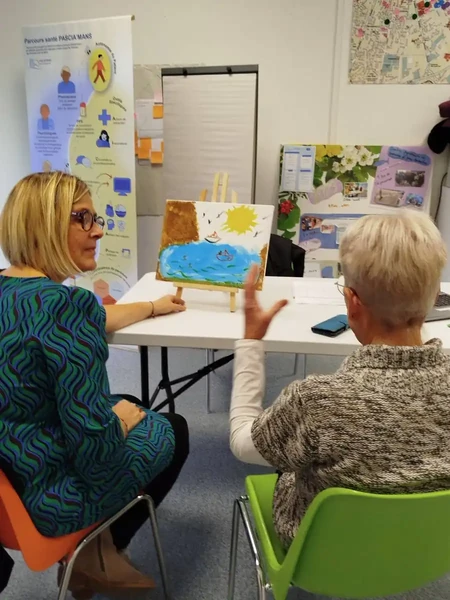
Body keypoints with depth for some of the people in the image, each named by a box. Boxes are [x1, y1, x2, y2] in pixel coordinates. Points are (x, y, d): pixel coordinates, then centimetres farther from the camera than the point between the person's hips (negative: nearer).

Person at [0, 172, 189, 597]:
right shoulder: (63, 303, -30)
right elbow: (95, 447, -30)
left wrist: (153, 307, 27)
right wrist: (120, 419, -8)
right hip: (45, 495, -8)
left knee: (130, 406, 26)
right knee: (173, 430, 15)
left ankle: (94, 546, 33)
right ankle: (97, 558, 29)